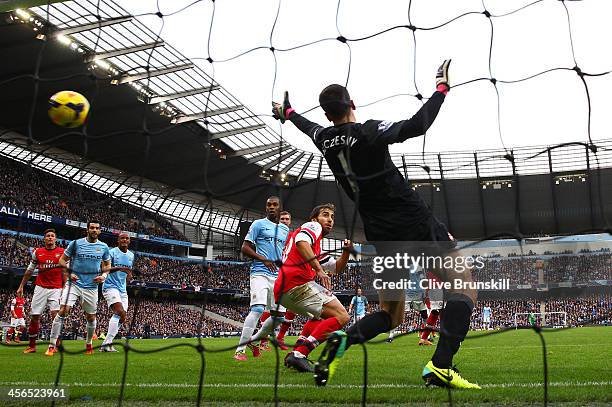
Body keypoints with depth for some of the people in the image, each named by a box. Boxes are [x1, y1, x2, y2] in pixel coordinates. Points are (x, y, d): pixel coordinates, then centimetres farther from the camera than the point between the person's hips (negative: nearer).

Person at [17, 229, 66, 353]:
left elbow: (64, 272, 5)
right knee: (34, 317, 3)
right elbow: (29, 271, 17)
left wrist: (65, 288, -2)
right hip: (40, 287, 2)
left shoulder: (62, 252, 2)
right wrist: (21, 286, 17)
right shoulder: (37, 252, 7)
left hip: (56, 289, -2)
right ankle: (32, 346, 16)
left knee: (55, 314, -15)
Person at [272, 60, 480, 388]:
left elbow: (309, 127, 28)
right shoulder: (369, 132, -13)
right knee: (464, 286, 2)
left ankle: (342, 340, -12)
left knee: (389, 315, 18)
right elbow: (417, 125, -19)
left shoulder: (324, 139, 6)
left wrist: (288, 113, 49)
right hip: (414, 223, -6)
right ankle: (440, 367, -15)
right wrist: (441, 89, -4)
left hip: (380, 234, 7)